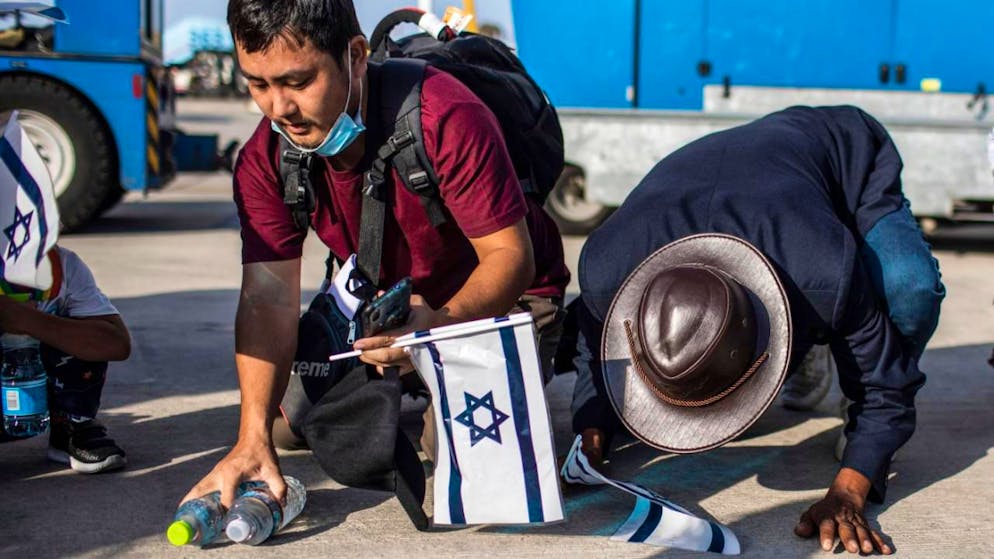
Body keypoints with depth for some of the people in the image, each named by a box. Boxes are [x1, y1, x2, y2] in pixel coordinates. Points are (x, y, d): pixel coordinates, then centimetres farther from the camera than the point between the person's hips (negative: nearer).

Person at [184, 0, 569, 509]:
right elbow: (269, 298, -22)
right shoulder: (265, 160, -17)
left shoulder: (446, 118, -34)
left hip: (499, 294, -5)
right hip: (385, 299, 5)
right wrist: (253, 441, -33)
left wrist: (441, 326, -52)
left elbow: (511, 255, -31)